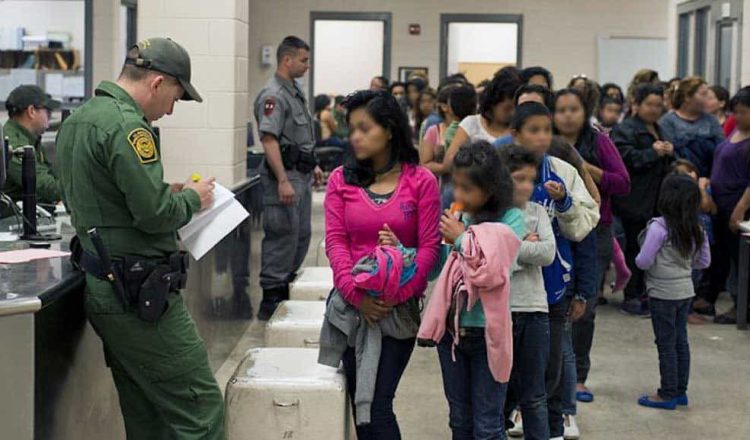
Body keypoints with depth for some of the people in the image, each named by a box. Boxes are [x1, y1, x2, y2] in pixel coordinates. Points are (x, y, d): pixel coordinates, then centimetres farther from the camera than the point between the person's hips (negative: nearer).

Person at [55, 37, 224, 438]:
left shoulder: (76, 121, 15)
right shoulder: (126, 125, -16)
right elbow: (155, 213, -21)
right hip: (141, 294, -10)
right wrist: (192, 199, -1)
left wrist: (167, 193, 16)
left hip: (101, 287, 10)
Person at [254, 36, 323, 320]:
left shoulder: (296, 91, 15)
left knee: (301, 233, 14)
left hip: (302, 175, 10)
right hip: (285, 174, -10)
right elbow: (269, 139, -23)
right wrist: (283, 181, -27)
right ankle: (271, 301, 1)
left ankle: (286, 286, 25)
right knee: (282, 235, -6)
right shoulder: (273, 95, -16)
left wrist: (313, 166, 25)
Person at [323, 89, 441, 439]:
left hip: (400, 306, -3)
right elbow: (335, 241, -1)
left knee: (377, 405, -7)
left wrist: (395, 295, -15)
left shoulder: (421, 181, -3)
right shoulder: (341, 180, 5)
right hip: (352, 305, 3)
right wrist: (356, 294, -15)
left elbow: (429, 246, -5)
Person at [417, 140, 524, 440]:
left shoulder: (511, 220, -11)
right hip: (451, 328, 5)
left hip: (486, 333, -5)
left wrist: (461, 238, -14)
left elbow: (492, 271, -23)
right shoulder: (458, 219, 2)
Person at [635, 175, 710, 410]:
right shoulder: (697, 230, 2)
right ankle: (680, 391, 23)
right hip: (685, 291, 7)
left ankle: (667, 395, 8)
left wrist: (638, 259, 3)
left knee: (666, 345, 1)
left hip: (663, 293, -7)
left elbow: (644, 262, -17)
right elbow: (704, 262, 10)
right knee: (681, 342, 15)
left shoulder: (658, 227, -19)